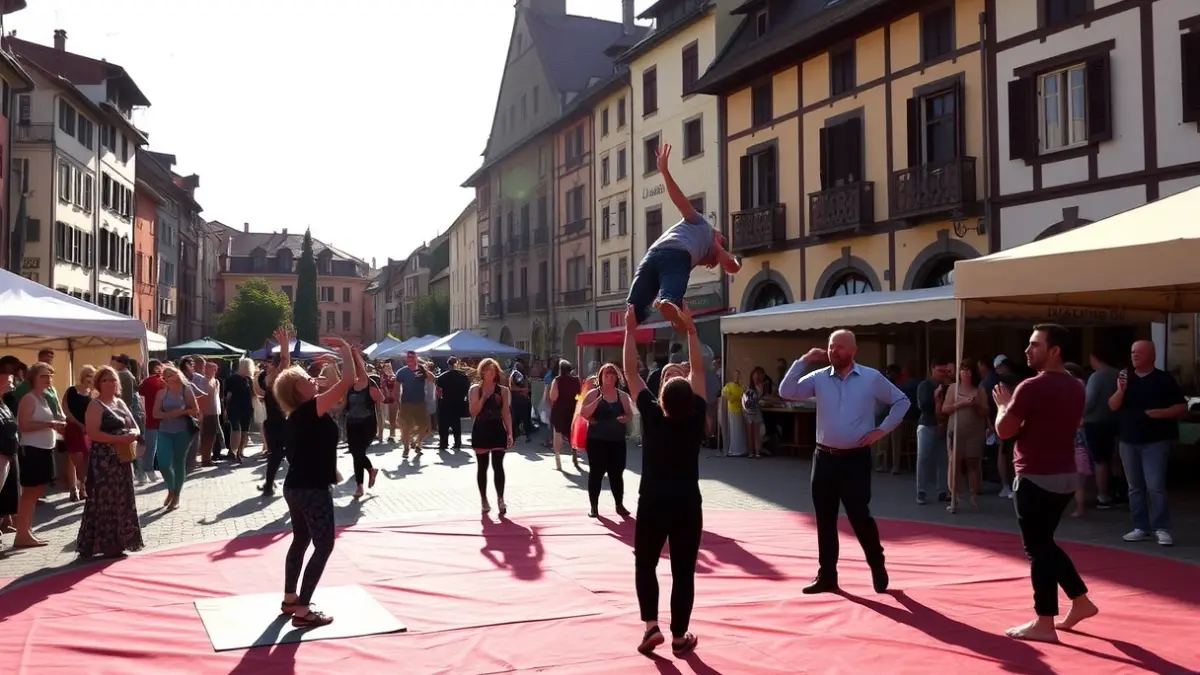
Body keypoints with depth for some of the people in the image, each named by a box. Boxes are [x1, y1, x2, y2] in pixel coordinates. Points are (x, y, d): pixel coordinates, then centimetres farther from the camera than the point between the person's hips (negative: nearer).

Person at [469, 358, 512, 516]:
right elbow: (473, 412, -8)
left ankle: (500, 499, -6)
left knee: (498, 465, -7)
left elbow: (506, 414, 4)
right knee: (482, 466, 7)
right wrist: (484, 396, -17)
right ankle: (484, 500, 16)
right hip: (481, 431, 0)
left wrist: (510, 433, -2)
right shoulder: (475, 389, 0)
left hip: (498, 430, 0)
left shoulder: (503, 390, 4)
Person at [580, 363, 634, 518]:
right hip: (597, 440, -2)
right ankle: (594, 506, 7)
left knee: (617, 473, 6)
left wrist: (625, 418, -12)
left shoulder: (622, 396, 7)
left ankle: (619, 505, 17)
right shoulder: (593, 394, -1)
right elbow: (583, 413, -12)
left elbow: (630, 414, 11)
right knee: (596, 472, 0)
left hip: (617, 440, 3)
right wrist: (599, 399, -20)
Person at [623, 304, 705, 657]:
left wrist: (631, 330, 0)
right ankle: (680, 636, 11)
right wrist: (690, 331, 5)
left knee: (645, 565, 15)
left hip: (652, 504, 0)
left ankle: (651, 626, 3)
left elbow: (631, 372, -4)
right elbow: (698, 370, 1)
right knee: (683, 571, 8)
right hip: (688, 505, 1)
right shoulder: (697, 416, -10)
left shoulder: (651, 414, -12)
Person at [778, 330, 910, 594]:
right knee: (825, 519, 7)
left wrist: (882, 430, -3)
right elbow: (786, 392, -6)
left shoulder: (872, 378, -3)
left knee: (859, 516, -2)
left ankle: (878, 567, 22)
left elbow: (901, 401, 6)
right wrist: (804, 362, -10)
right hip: (824, 457, 3)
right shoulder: (819, 378, 2)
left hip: (855, 459, -3)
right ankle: (827, 576, 18)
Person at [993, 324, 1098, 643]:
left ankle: (1044, 623, 5)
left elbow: (1004, 431, -13)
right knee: (1045, 543, 21)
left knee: (1037, 548, -1)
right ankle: (1080, 601, 25)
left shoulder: (1032, 387, -18)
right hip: (1065, 476, 9)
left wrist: (1003, 404, 5)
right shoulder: (1076, 388, 9)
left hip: (1036, 478, -9)